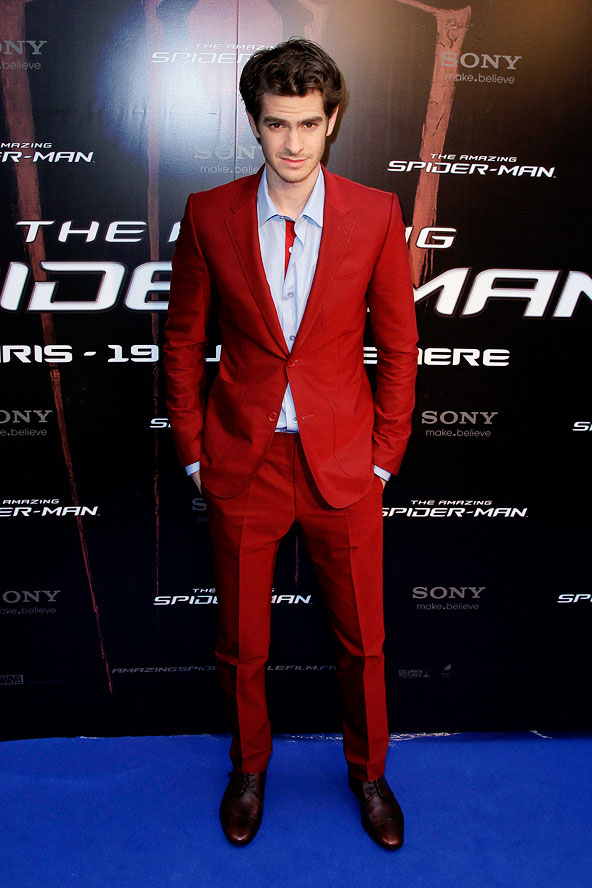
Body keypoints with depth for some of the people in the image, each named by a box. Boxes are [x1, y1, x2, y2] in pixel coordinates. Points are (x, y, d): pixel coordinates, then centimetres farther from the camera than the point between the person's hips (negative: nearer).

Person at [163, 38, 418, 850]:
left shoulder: (376, 215, -5)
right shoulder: (210, 216, -4)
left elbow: (399, 342, 1)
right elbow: (183, 340, 4)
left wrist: (385, 454, -1)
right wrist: (192, 449, 2)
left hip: (343, 462, 0)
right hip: (243, 460, 1)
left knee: (363, 641, 14)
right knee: (240, 645, 15)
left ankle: (369, 773, 42)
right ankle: (250, 767, 44)